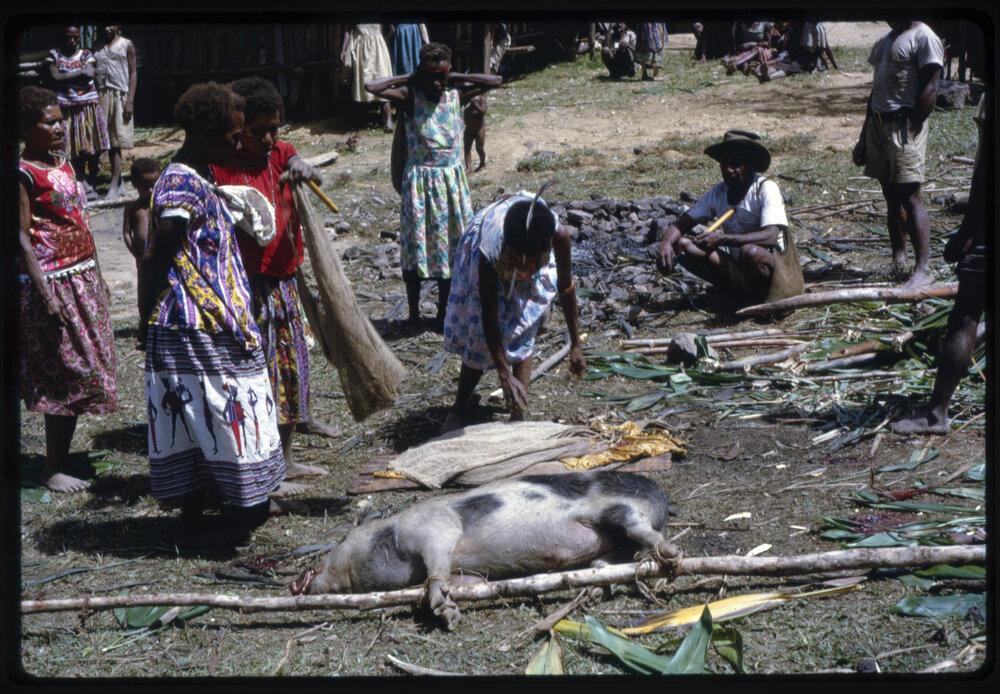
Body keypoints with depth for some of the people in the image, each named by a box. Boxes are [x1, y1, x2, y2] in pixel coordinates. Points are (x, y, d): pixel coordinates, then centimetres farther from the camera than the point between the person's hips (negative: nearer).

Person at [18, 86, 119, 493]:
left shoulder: (63, 164, 13)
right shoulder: (24, 173, -12)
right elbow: (22, 238, -16)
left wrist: (96, 277, 19)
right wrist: (46, 293, -21)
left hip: (83, 279, 9)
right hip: (52, 283, -9)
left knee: (81, 373, 10)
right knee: (67, 374, -6)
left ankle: (60, 462, 19)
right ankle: (53, 470, 5)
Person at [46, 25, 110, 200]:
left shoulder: (86, 54, 10)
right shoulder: (54, 55, 7)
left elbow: (90, 74, -7)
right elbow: (55, 77, -7)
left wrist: (67, 77, -9)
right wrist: (80, 72, -7)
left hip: (89, 105, 1)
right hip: (67, 107, -1)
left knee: (94, 148, -2)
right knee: (76, 148, -3)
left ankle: (92, 183, 9)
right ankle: (84, 184, 4)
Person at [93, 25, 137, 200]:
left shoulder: (127, 45, 6)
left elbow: (133, 73, 2)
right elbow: (92, 74, 13)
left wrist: (130, 101, -9)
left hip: (120, 95, -4)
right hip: (101, 96, 4)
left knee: (117, 141, -10)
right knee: (108, 141, 4)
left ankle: (114, 186, -13)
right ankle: (120, 183, 13)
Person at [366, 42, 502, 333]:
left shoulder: (457, 95, 0)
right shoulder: (410, 96, -9)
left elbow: (495, 80, 4)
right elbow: (372, 87, -22)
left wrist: (457, 77, -2)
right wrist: (406, 77, -11)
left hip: (452, 180, 3)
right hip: (419, 180, -3)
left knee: (451, 246, 10)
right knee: (415, 247, 2)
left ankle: (443, 313, 23)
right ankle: (414, 315, 16)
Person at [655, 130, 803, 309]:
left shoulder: (766, 189, -15)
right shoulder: (718, 193, 1)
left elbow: (771, 237, -28)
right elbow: (682, 224, 1)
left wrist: (723, 239, -36)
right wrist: (666, 244, -22)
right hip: (737, 268, 5)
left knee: (750, 251, -38)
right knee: (682, 245, -11)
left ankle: (760, 300, -8)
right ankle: (738, 294, -8)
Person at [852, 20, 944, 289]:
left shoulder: (923, 37, -7)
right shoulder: (884, 40, 19)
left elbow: (930, 90, -13)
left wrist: (911, 129, -19)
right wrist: (863, 138, 20)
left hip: (904, 125, -8)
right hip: (878, 123, 8)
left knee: (909, 197, -10)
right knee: (891, 196, 11)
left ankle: (923, 269, -8)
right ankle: (898, 259, 19)